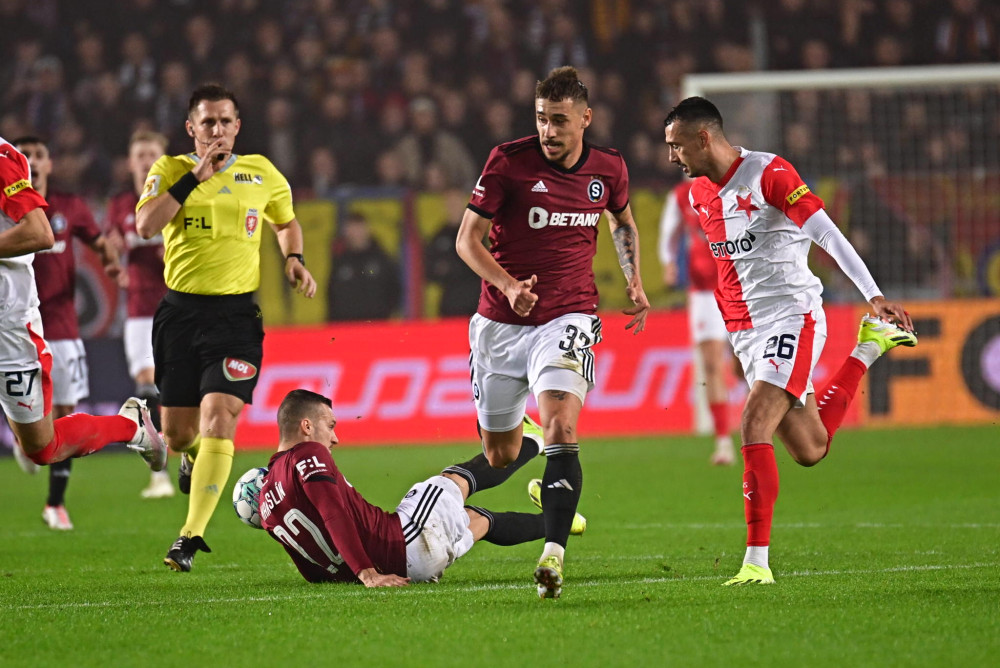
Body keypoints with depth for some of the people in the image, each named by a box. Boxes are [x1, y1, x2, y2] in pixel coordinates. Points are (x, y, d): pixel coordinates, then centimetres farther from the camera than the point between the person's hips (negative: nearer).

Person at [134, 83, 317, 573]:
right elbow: (145, 225, -16)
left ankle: (191, 535, -16)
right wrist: (195, 177, -17)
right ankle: (192, 455, 46)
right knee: (177, 434, 7)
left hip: (236, 314, -1)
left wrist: (293, 259, 6)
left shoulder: (261, 174, 7)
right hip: (181, 310, 1)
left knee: (217, 423, -17)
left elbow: (287, 221, 26)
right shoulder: (170, 170, 2)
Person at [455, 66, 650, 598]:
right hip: (500, 324, 0)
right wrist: (508, 286, -23)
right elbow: (468, 239, -7)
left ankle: (554, 554, -30)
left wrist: (634, 281, 11)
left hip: (567, 318, 0)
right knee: (499, 456, 8)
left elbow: (623, 220, 25)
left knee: (561, 430, -24)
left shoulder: (608, 169, 2)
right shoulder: (509, 161, -8)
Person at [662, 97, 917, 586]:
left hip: (792, 316, -8)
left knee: (754, 428, -22)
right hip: (745, 332, 8)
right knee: (809, 451, 14)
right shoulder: (700, 193, 10)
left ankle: (757, 560, -20)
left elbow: (826, 233, -19)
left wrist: (873, 295, -26)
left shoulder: (768, 173, -14)